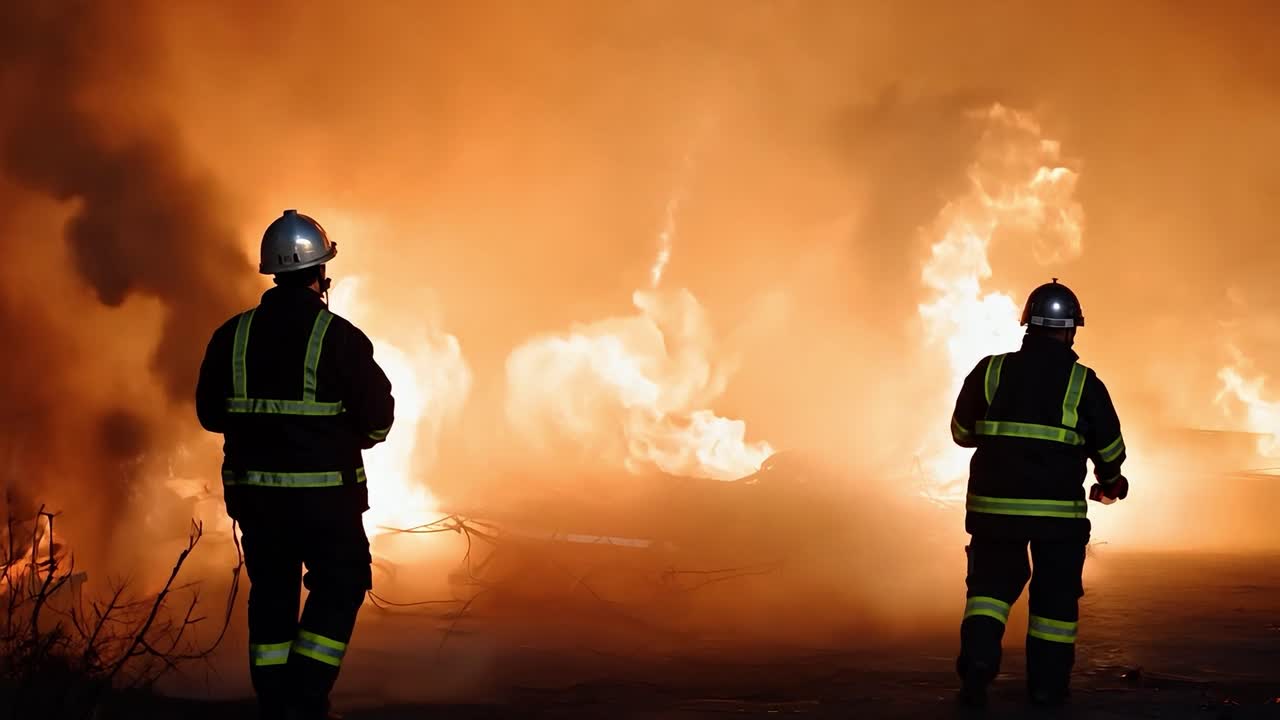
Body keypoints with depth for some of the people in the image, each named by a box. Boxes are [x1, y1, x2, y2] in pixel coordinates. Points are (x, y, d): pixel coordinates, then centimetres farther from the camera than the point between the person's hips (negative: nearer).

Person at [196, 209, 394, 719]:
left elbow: (210, 413, 8)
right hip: (324, 495, -4)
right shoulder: (341, 338, -13)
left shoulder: (232, 335, 0)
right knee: (339, 586, 11)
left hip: (253, 491, 4)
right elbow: (378, 418, -10)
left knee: (272, 594, 15)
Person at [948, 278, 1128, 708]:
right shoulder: (1084, 384, -5)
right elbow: (1110, 448, 4)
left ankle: (977, 662, -7)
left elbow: (961, 432, 9)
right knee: (1055, 594, 13)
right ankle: (1048, 684, 17)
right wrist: (1110, 481, 26)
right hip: (1058, 510, -1)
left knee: (991, 583, 14)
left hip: (993, 502, 2)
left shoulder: (990, 372, -1)